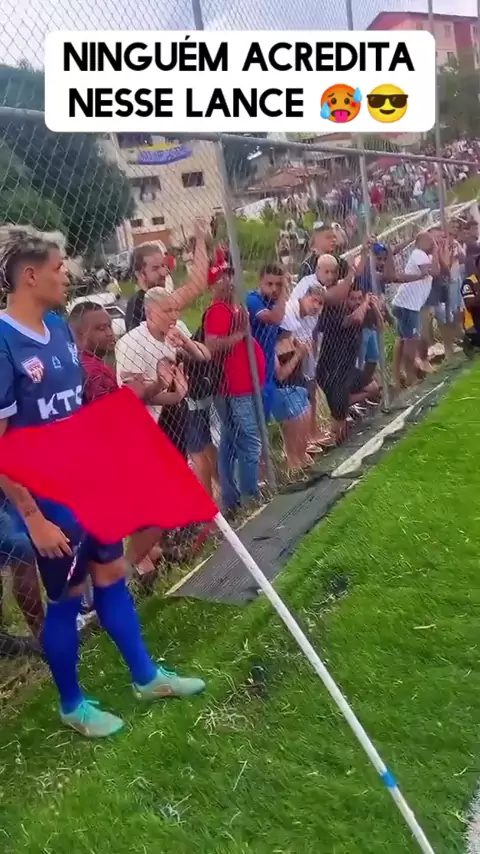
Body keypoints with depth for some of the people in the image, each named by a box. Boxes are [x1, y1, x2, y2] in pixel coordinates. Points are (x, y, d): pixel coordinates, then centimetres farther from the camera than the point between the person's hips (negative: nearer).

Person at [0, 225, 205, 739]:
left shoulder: (58, 326, 2)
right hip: (47, 495, -7)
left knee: (110, 575, 18)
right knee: (66, 596, 9)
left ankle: (145, 676, 37)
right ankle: (71, 704, 33)